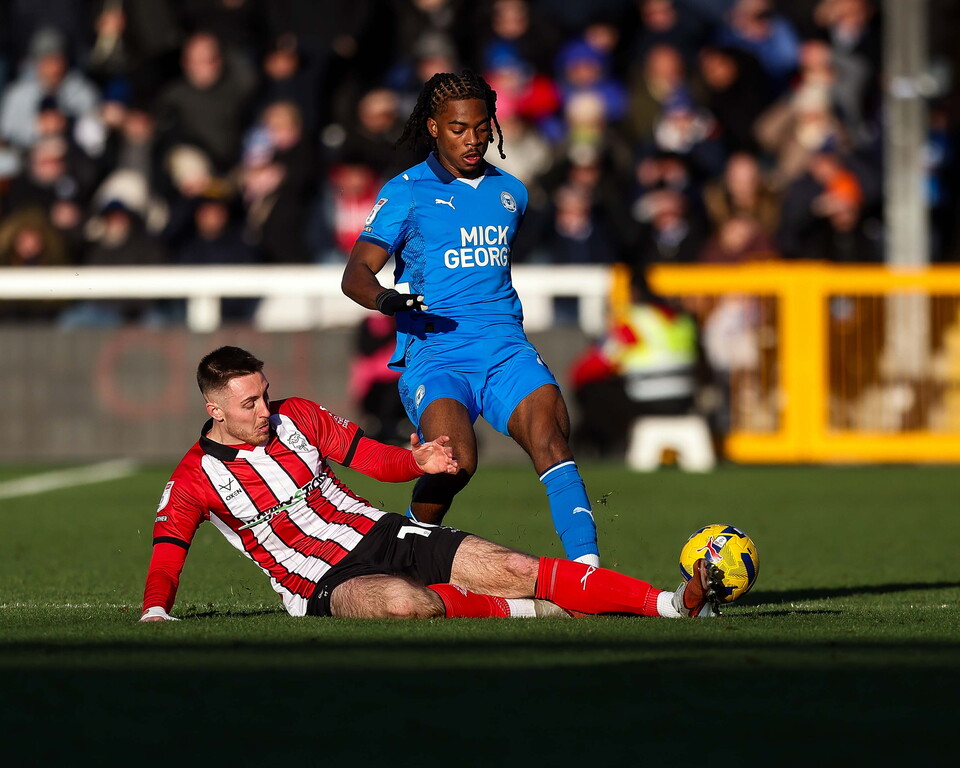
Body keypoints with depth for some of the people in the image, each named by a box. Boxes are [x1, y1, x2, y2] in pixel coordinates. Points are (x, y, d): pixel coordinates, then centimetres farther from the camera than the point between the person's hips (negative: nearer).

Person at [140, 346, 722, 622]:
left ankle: (676, 604, -16)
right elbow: (166, 558, -8)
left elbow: (373, 458, 14)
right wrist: (155, 612, -28)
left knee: (516, 570, -11)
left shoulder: (298, 416, 7)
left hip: (382, 535, 4)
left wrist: (416, 462, -6)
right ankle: (533, 613, -27)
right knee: (403, 602, -41)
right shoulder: (193, 480, -5)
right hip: (325, 585, -4)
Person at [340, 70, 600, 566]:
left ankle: (585, 568, -36)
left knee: (549, 434, -25)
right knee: (455, 460, -28)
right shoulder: (406, 192, 4)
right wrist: (384, 297, -28)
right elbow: (355, 273, -6)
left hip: (505, 349, 4)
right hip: (433, 353, -4)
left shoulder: (509, 192, 19)